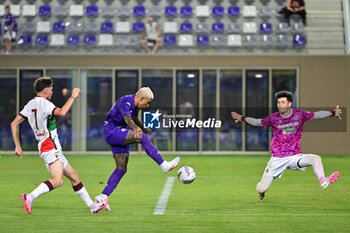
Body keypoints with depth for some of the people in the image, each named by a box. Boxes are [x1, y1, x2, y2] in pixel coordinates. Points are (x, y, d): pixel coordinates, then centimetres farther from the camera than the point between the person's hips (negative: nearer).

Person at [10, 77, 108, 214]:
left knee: (74, 176, 13)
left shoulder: (30, 104, 15)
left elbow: (14, 124, 13)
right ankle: (30, 197, -31)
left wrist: (18, 146, 14)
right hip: (50, 146, -10)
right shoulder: (44, 103, -11)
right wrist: (73, 97, -16)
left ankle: (92, 205, 16)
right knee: (58, 180, -24)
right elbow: (62, 113, -29)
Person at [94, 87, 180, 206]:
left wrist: (144, 129, 45)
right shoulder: (125, 102, -19)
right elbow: (127, 117, -40)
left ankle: (102, 197, 1)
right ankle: (164, 165, -24)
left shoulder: (135, 105, 10)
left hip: (120, 136, 10)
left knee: (121, 168, 0)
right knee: (143, 138, -26)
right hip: (112, 131, -10)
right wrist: (136, 128, -58)